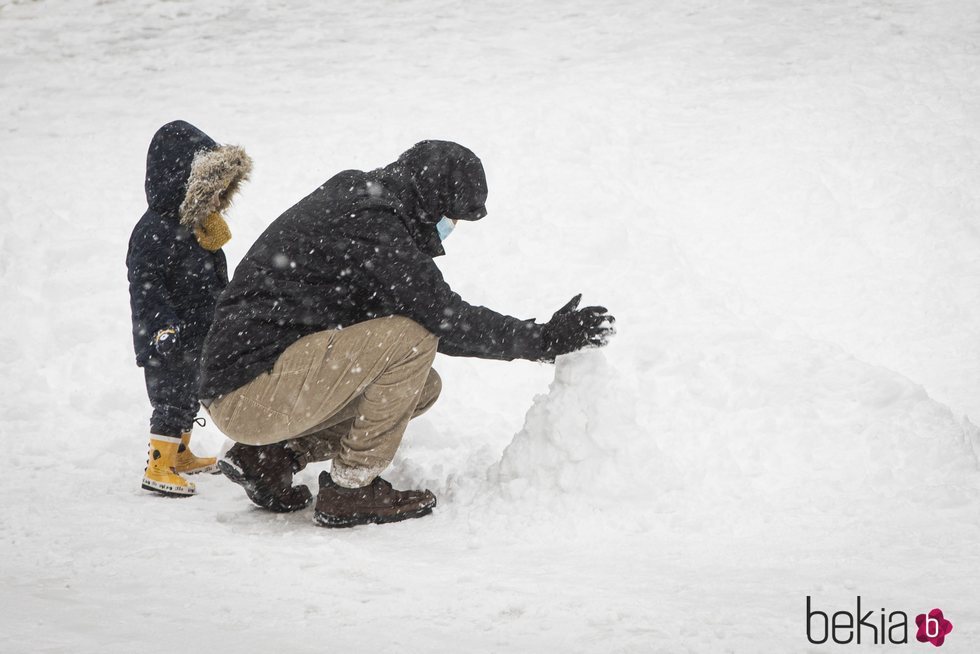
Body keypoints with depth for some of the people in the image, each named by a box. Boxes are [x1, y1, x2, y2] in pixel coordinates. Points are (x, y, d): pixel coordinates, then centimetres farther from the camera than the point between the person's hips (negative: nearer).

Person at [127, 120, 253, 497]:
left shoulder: (199, 226, 9)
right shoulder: (155, 232, -22)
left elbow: (214, 281, 21)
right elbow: (144, 285, -24)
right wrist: (163, 324, -31)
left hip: (198, 338, 9)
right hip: (166, 342, -9)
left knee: (188, 399, 20)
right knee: (171, 400, -6)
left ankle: (180, 455, 35)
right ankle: (158, 468, 0)